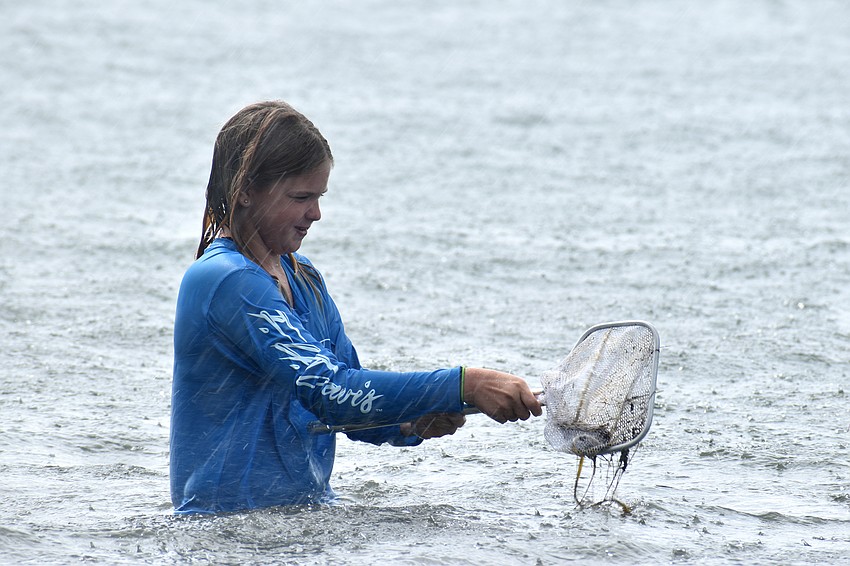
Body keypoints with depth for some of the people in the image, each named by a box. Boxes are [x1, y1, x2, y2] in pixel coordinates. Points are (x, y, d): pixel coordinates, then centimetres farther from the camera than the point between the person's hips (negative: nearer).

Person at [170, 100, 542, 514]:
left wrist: (412, 424, -9)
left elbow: (354, 408, 13)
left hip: (304, 514, 8)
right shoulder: (225, 281, -15)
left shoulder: (302, 278, 15)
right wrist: (464, 386, -26)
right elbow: (328, 390, -23)